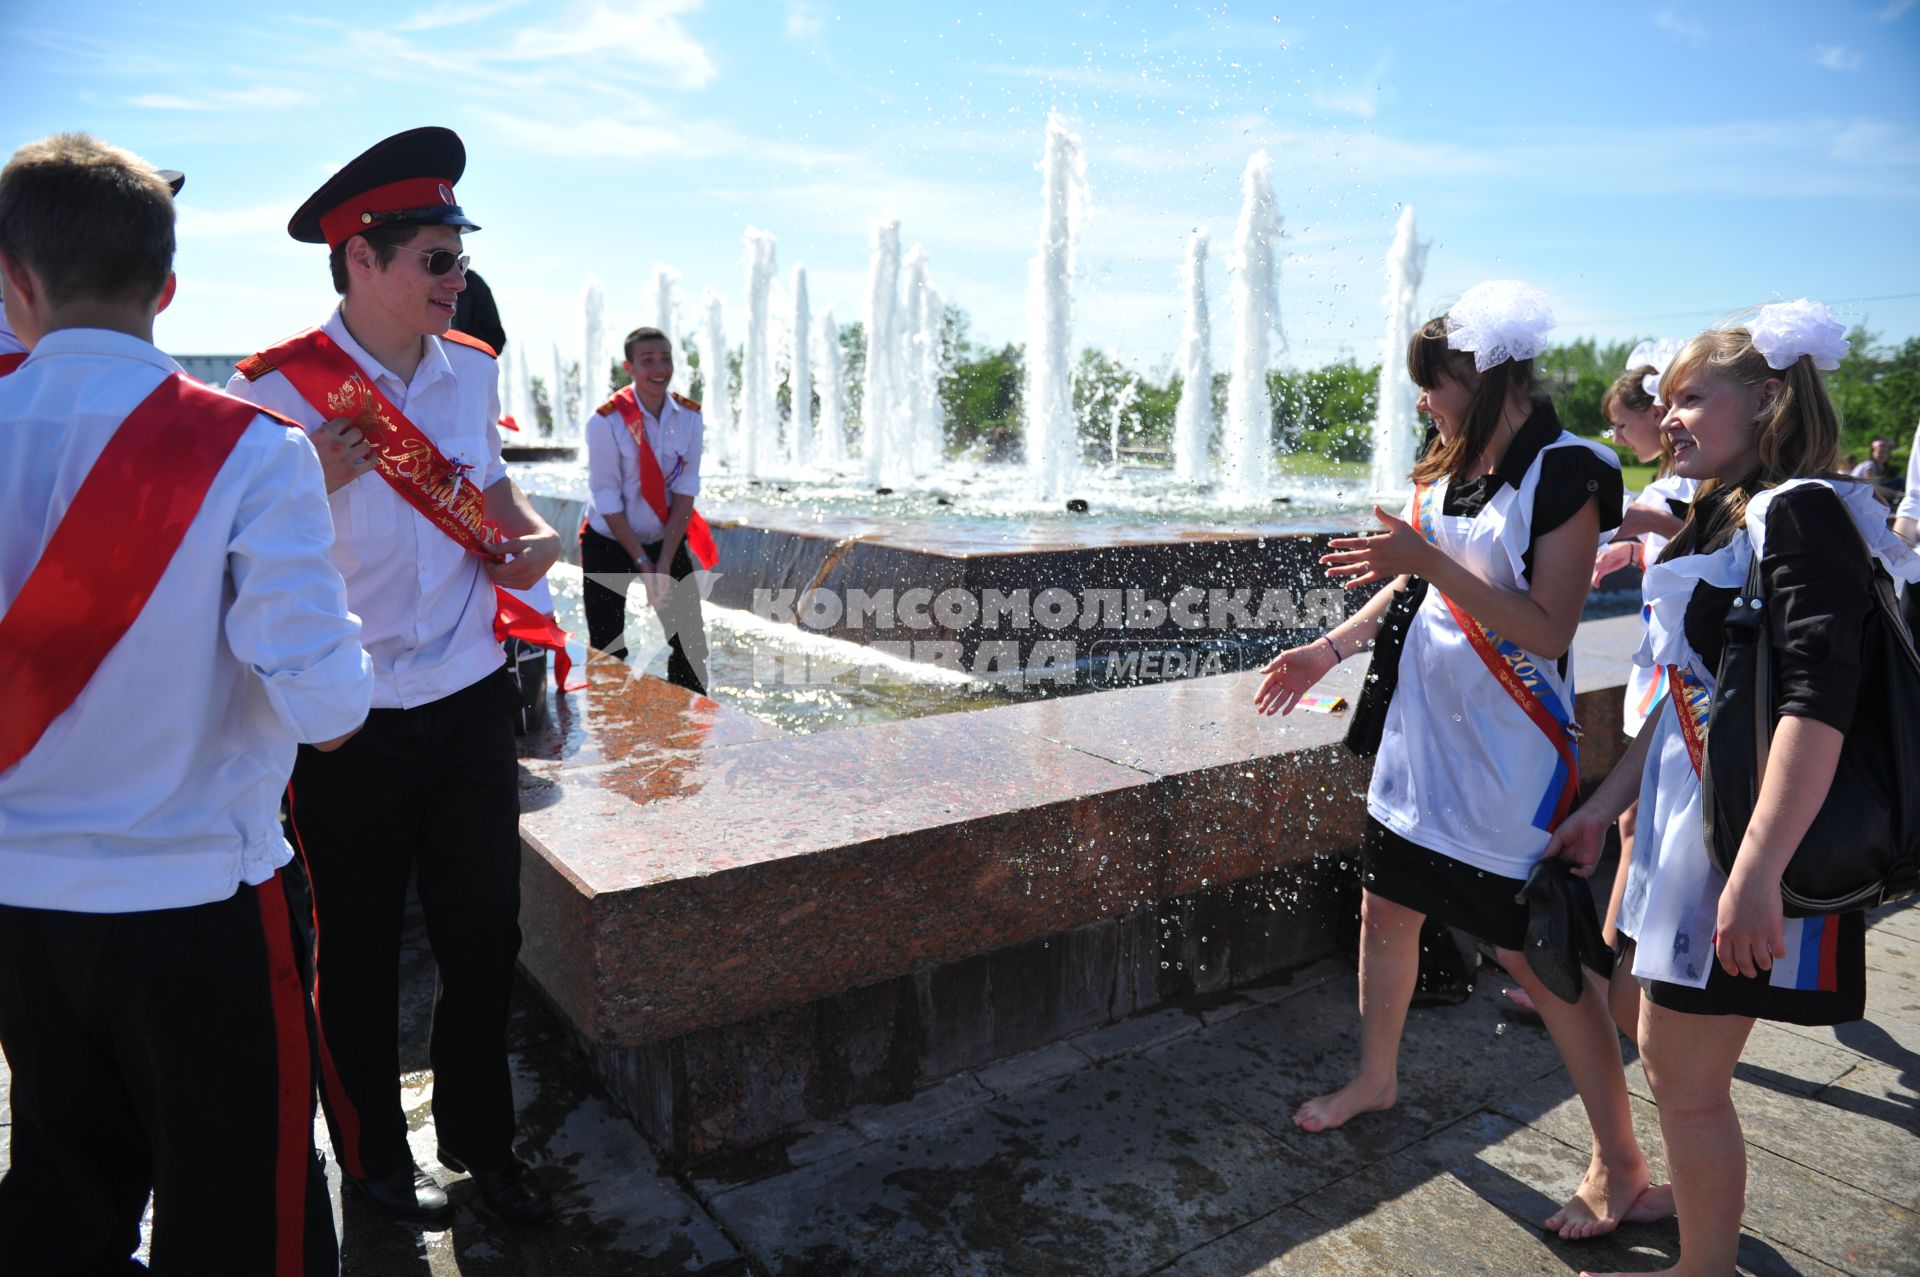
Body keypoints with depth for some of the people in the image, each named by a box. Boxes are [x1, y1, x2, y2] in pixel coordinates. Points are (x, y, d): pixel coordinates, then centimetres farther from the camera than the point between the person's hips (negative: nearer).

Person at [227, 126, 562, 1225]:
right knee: (361, 953, 14)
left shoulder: (472, 369, 4)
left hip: (471, 705, 4)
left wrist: (532, 531, 2)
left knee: (485, 934, 12)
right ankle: (376, 1156, 37)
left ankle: (480, 1136, 35)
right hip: (350, 726, -4)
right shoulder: (277, 390, -11)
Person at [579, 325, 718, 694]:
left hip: (667, 541, 3)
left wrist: (664, 563, -14)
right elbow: (608, 501, -16)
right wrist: (643, 564, -15)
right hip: (610, 544, -3)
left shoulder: (689, 415, -7)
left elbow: (685, 490, -9)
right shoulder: (606, 420, -18)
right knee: (608, 650, 1)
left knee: (690, 641, 4)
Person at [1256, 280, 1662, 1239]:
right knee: (1386, 908, 16)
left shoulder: (1566, 475, -15)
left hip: (1509, 759, -7)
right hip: (1423, 733, 7)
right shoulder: (1449, 467, 7)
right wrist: (1333, 647, 9)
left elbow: (1548, 631, -21)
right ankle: (1375, 1078, 38)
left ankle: (1620, 1165, 21)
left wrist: (1431, 562, -28)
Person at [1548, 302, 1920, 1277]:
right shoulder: (1723, 517, 14)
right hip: (1685, 811, 9)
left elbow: (1821, 699, -26)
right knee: (1667, 1048, 19)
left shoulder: (1800, 510, -15)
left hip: (1752, 828, -9)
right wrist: (1605, 804, 18)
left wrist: (1757, 872, -32)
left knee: (1686, 1078, 1)